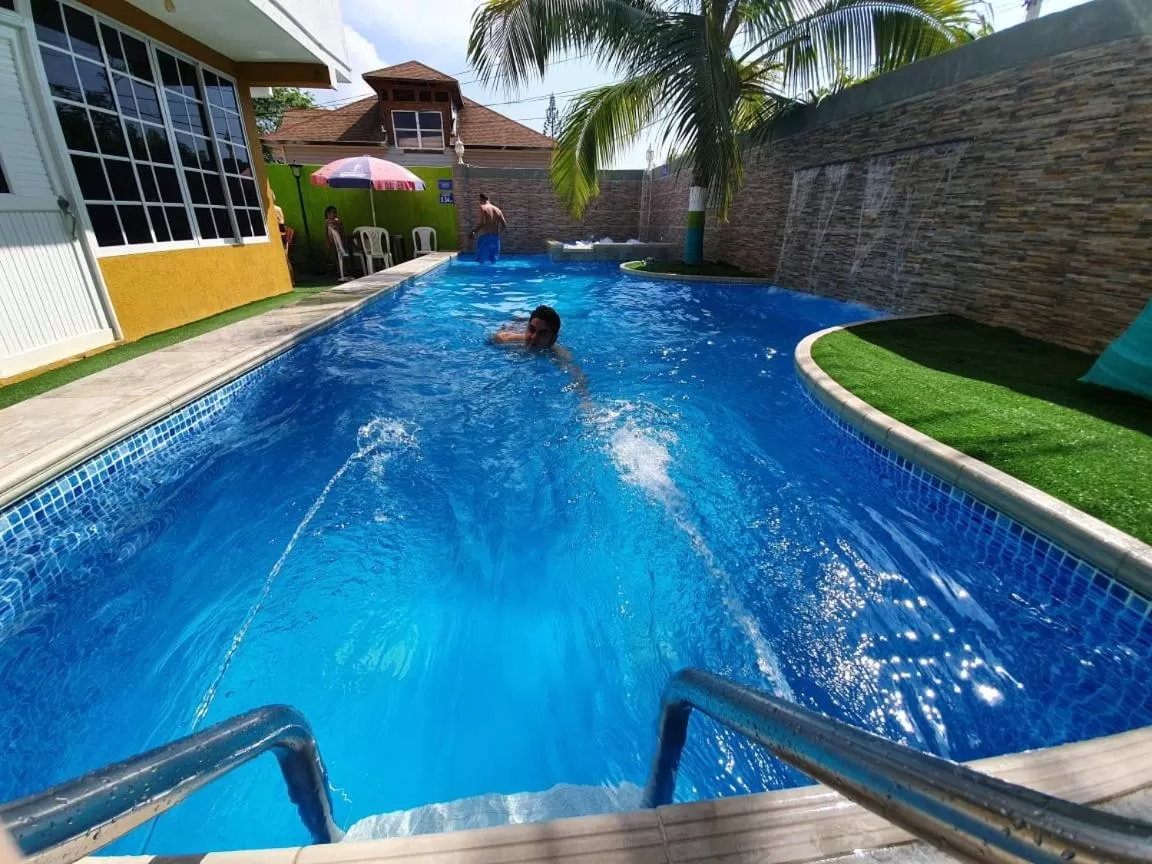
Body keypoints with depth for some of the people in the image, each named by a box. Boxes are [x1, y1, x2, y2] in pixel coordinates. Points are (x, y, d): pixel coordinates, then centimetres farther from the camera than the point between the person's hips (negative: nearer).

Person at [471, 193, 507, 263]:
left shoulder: (483, 207, -4)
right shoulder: (497, 209, 12)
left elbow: (482, 223, -17)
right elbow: (505, 225, 9)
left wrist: (473, 231, -5)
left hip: (485, 237, -5)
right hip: (495, 237, 6)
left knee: (482, 260, -2)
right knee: (492, 260, 12)